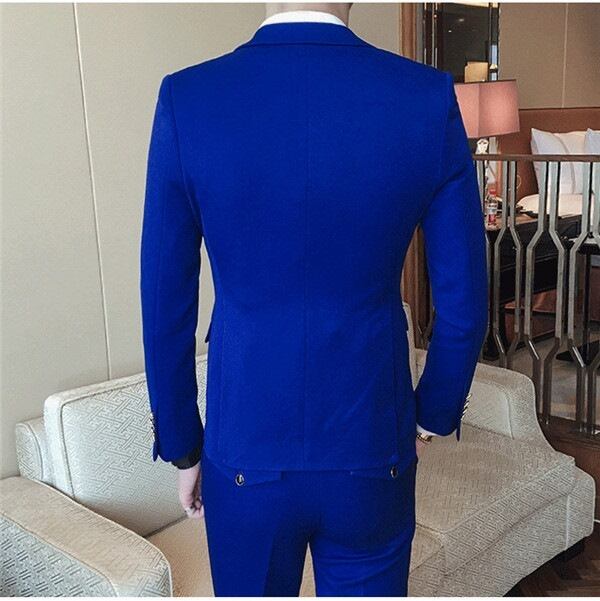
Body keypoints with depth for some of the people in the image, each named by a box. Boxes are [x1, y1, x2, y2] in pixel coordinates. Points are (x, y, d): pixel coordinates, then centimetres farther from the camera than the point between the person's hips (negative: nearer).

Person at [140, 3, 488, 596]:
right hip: (374, 456, 1)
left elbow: (166, 308, -6)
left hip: (245, 459, 0)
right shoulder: (430, 98, -10)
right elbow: (464, 302, -5)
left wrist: (182, 449, 7)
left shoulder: (186, 99, -11)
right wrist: (433, 415, 12)